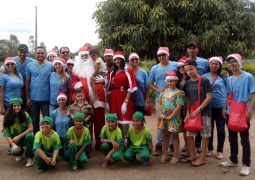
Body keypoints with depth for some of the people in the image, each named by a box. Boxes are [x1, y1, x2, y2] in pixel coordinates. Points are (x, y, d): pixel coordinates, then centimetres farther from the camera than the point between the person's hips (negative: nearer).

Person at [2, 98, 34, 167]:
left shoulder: (25, 115, -13)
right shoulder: (7, 117, -11)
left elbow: (31, 128, -14)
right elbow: (6, 133, -13)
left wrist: (19, 136, -21)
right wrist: (13, 144, -26)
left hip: (25, 137, 0)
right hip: (15, 140, 0)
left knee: (29, 136, -36)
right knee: (13, 151, -31)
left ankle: (30, 157, -13)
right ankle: (20, 153, 11)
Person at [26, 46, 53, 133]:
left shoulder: (50, 66, -3)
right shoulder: (30, 65, 1)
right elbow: (27, 82, 4)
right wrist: (27, 97, 1)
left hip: (46, 98, -2)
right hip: (33, 98, 2)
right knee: (34, 121, 14)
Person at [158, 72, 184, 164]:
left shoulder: (179, 93, -9)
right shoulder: (164, 92, 7)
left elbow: (179, 106, -15)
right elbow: (159, 103, 8)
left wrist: (170, 117, -16)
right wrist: (161, 114, -6)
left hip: (174, 117, -5)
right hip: (164, 117, 5)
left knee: (175, 135, 7)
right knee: (166, 135, 14)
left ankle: (176, 156, 16)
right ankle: (165, 154, 25)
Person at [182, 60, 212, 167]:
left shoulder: (204, 81, -8)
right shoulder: (187, 83, 6)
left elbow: (209, 97, -12)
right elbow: (188, 100, 9)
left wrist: (198, 110, -16)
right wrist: (188, 113, 0)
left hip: (204, 113, -5)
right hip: (191, 113, 5)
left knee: (205, 136, 3)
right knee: (189, 135, 9)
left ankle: (202, 159, 13)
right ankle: (193, 156, 24)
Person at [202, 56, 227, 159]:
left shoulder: (224, 77, 0)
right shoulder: (204, 77, 3)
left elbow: (227, 91, 4)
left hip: (221, 106, -1)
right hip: (208, 107, 1)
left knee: (220, 129, 5)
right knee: (209, 128, 11)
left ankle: (220, 151, 19)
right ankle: (210, 149, 26)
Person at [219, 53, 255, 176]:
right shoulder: (229, 79, 9)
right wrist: (224, 108, 7)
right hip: (230, 112, 6)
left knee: (244, 138, 0)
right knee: (232, 137, 14)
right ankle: (233, 160, 27)